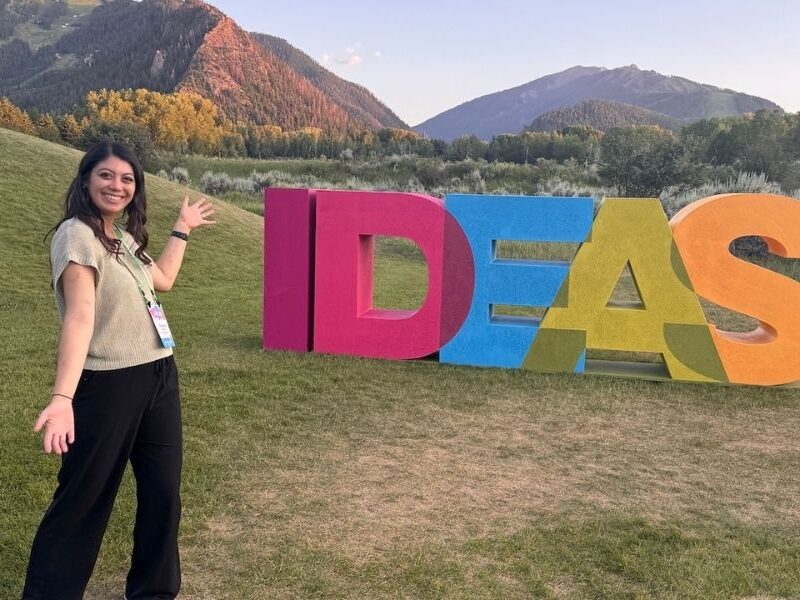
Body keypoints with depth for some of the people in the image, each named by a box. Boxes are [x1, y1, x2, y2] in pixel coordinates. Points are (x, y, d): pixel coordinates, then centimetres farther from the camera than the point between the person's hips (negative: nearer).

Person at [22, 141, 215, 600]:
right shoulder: (77, 235, -14)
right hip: (107, 386, -8)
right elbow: (80, 316, -27)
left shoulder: (124, 237, 11)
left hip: (159, 378, 8)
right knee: (83, 500, 3)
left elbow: (163, 280, 28)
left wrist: (183, 228, 30)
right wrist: (63, 397, -36)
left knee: (163, 494, 14)